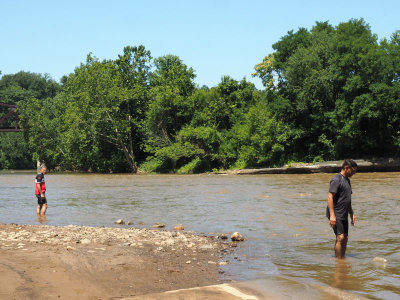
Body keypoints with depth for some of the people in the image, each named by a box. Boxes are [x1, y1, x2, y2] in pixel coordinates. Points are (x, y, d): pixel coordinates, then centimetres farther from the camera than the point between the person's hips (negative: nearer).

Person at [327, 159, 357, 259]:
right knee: (340, 237, -13)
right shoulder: (336, 180, -12)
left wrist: (352, 214, 23)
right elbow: (330, 197, -18)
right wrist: (332, 215, -24)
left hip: (344, 215, 9)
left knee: (345, 238, 9)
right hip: (336, 215, -9)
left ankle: (343, 259, 18)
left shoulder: (347, 180, 17)